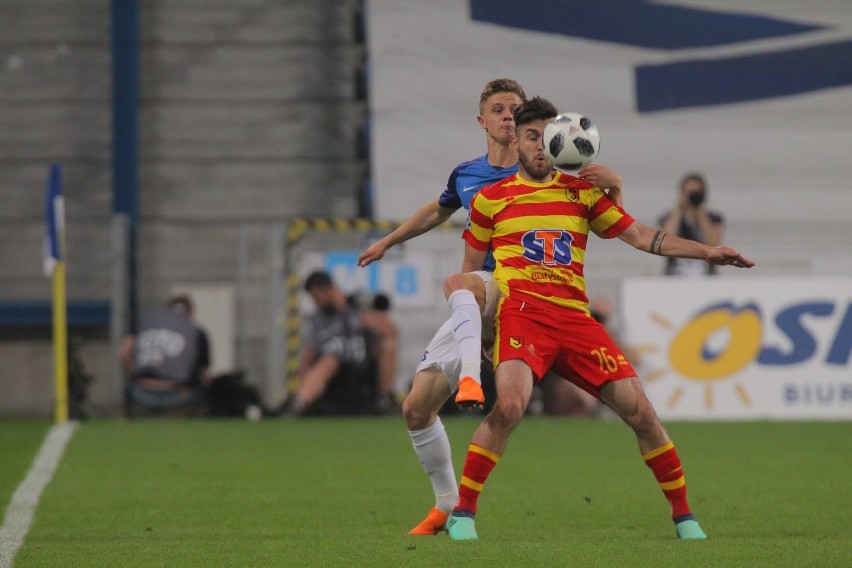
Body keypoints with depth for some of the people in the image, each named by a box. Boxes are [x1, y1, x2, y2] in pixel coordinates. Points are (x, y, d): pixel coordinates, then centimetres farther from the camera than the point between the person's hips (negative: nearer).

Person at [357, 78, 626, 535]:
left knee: (459, 283, -39)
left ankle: (472, 378, -60)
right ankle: (448, 505, 15)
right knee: (416, 408, 0)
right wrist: (388, 241, 45)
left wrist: (611, 184, -25)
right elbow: (438, 211, 35)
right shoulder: (465, 176, 13)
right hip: (478, 309, 5)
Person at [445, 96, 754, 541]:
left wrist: (706, 251, 4)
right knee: (509, 406, -29)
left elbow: (641, 236, 13)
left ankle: (682, 514, 10)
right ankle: (462, 513, -16)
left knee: (639, 409, -5)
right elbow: (469, 274, 17)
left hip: (575, 319, 3)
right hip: (522, 313, -3)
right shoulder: (491, 200, 10)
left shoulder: (582, 193, 15)